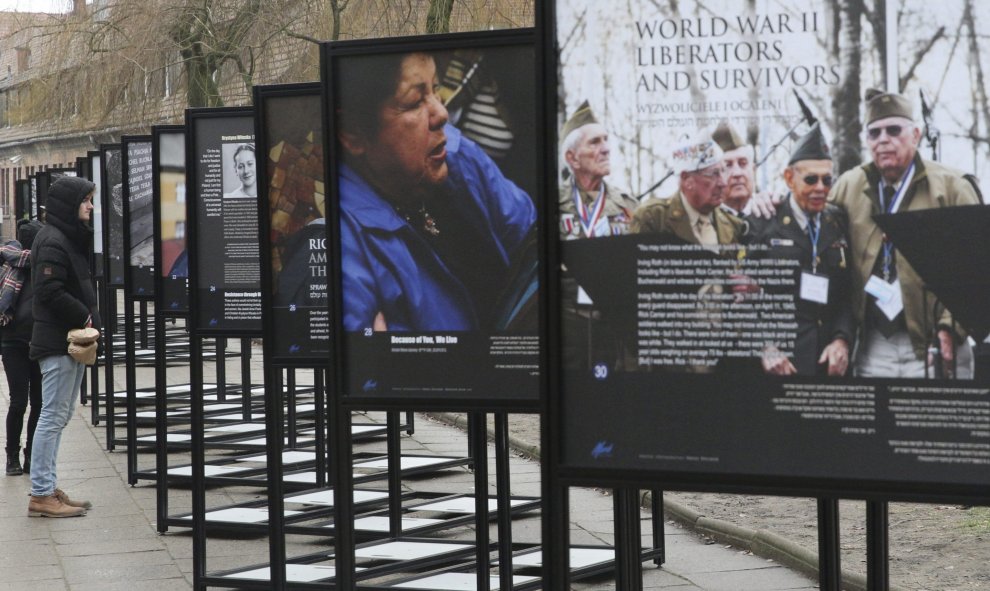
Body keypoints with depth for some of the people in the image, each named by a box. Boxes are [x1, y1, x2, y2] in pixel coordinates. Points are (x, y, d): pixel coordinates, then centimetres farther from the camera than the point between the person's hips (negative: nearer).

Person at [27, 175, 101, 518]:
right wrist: (85, 318, -14)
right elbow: (50, 292, -23)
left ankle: (48, 489, 18)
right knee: (53, 416, -8)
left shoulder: (71, 238, 16)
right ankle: (41, 495, -5)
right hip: (58, 341, -10)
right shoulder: (52, 241, -15)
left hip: (71, 339, 10)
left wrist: (89, 318, 6)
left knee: (59, 415, 13)